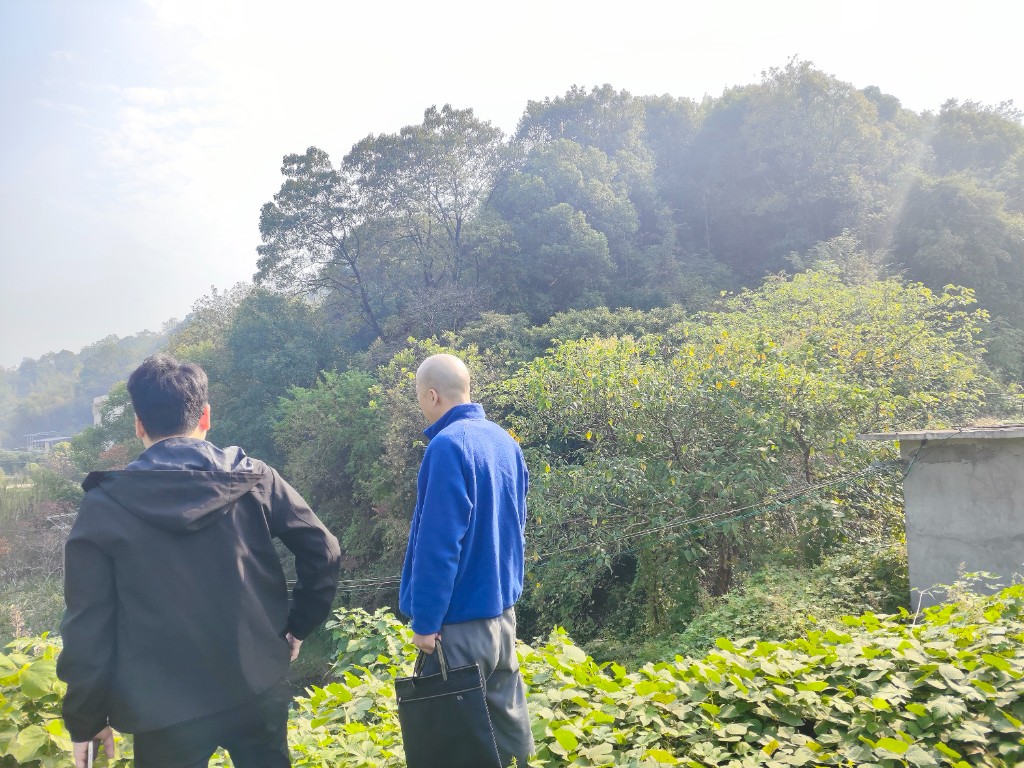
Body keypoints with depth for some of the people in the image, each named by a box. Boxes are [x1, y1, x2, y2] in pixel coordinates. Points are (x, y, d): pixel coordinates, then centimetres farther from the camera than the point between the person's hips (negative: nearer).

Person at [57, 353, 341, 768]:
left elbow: (86, 627, -6)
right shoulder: (253, 478, -5)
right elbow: (323, 551, -7)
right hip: (259, 691, 1)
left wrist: (86, 719, 6)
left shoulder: (104, 506, -8)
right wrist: (297, 626, 7)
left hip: (165, 710, -1)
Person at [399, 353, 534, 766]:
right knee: (507, 714, 18)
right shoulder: (506, 441, 7)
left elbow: (438, 543, -21)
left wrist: (425, 620, -14)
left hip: (460, 617, -8)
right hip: (502, 606, 8)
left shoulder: (448, 446, -19)